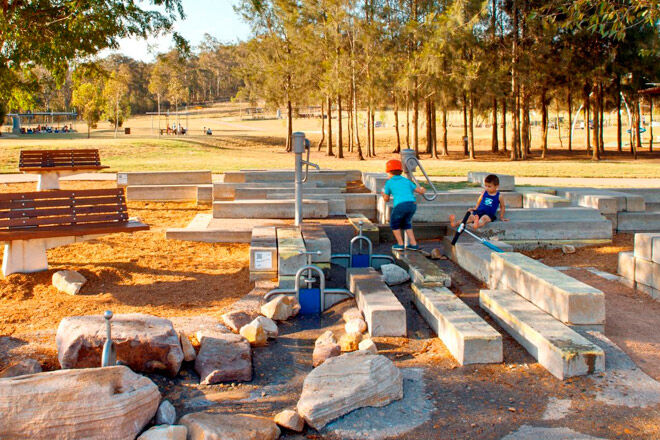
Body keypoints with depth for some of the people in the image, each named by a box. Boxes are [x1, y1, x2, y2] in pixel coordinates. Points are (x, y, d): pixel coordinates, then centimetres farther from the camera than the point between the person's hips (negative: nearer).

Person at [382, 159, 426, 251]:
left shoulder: (389, 182, 13)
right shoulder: (406, 181, 21)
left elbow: (386, 199, 21)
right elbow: (420, 191, 24)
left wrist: (383, 194, 44)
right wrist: (422, 190, 49)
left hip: (400, 205, -4)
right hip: (412, 204, 4)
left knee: (394, 223, 21)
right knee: (406, 223, 28)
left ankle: (400, 244, 18)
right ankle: (413, 244, 24)